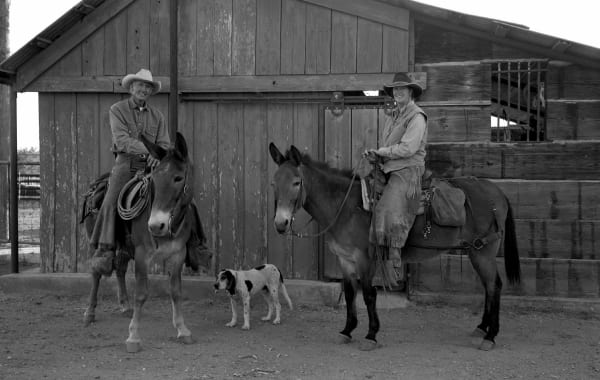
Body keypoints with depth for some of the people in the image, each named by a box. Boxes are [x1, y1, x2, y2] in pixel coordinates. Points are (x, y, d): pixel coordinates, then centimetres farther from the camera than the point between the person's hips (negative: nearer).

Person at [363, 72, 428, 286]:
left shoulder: (417, 117, -5)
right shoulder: (391, 117, 20)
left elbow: (408, 148, -15)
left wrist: (380, 152, -10)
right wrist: (376, 157, -1)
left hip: (408, 171, -9)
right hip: (389, 172, 9)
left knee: (391, 213, -24)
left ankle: (394, 267, -21)